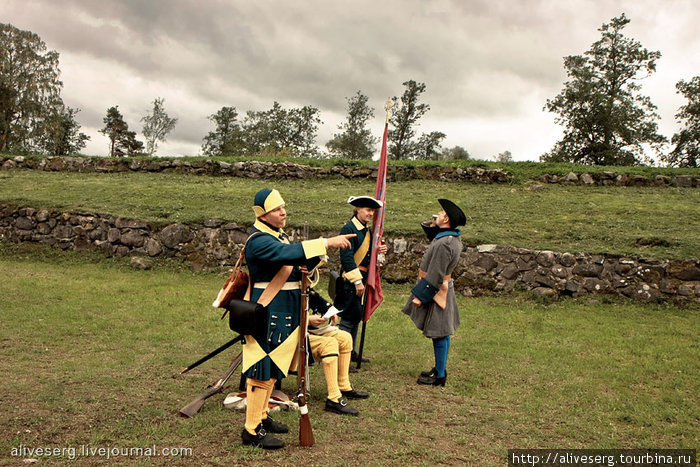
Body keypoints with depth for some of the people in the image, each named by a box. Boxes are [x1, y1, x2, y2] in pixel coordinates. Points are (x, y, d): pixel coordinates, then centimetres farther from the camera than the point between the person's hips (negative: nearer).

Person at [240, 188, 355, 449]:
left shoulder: (279, 237, 14)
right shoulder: (259, 241, -18)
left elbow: (298, 265, 16)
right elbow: (289, 253, -34)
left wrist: (316, 257, -6)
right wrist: (327, 243, -36)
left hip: (284, 314, 10)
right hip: (267, 315, -10)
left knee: (273, 368, 18)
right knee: (262, 369, -4)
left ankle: (261, 417, 31)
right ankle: (252, 431, 5)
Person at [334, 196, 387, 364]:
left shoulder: (366, 231, 13)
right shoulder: (349, 229, -15)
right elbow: (347, 257, -21)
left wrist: (378, 252, -1)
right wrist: (357, 281, -23)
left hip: (361, 278, 9)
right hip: (350, 280, -9)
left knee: (357, 316, 16)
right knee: (349, 317, -7)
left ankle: (351, 352, 28)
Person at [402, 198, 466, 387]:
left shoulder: (444, 244, -25)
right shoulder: (452, 238, 6)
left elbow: (435, 275, -24)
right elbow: (433, 236, 26)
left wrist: (420, 296, -18)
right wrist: (433, 225, 8)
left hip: (435, 292, -10)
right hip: (442, 289, 10)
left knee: (439, 334, 0)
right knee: (441, 334, 18)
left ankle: (440, 376, 9)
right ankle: (440, 369, 30)